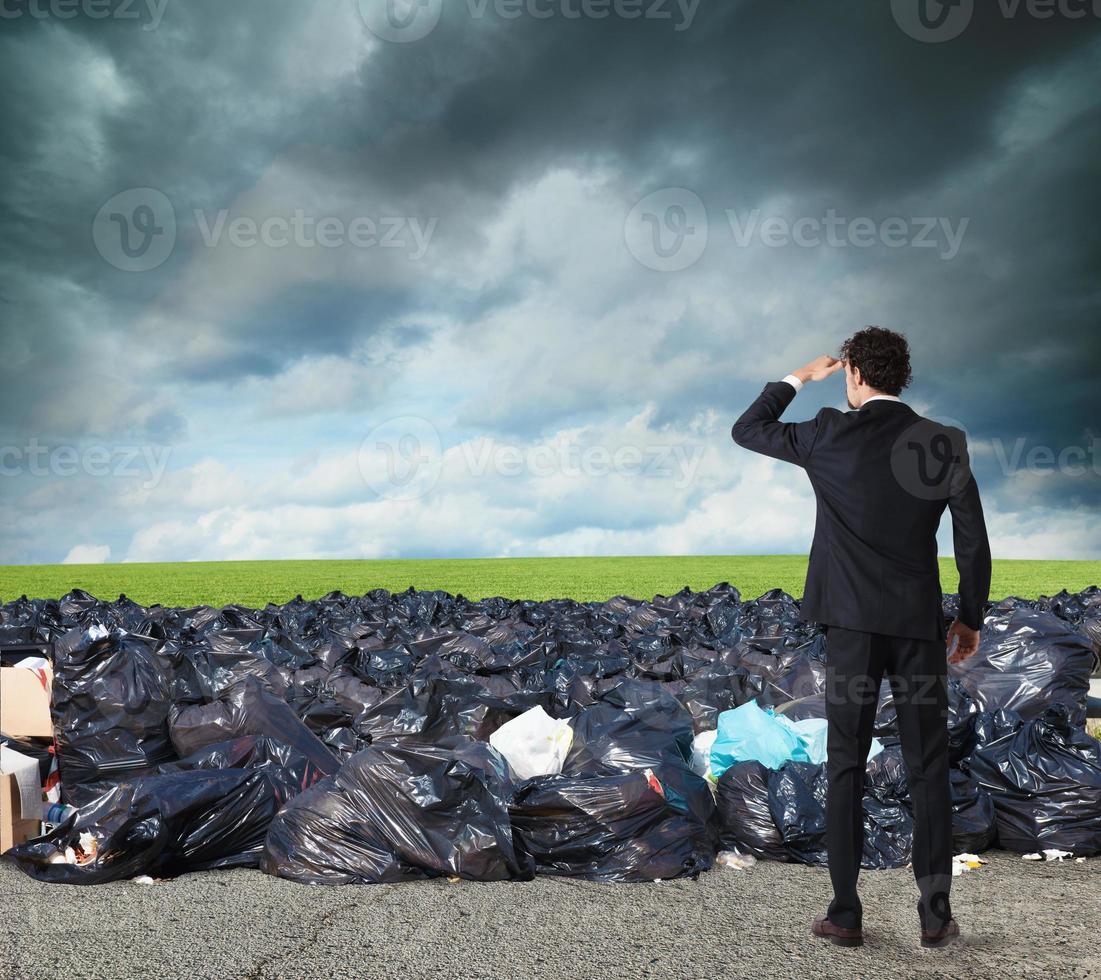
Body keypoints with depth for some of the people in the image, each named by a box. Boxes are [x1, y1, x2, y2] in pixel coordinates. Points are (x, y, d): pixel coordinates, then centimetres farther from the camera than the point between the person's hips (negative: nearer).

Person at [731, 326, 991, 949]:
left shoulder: (831, 435, -4)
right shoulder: (945, 443, 1)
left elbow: (747, 430, 10)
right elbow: (974, 542, 1)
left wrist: (800, 378, 19)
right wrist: (971, 618, 12)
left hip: (854, 623, -1)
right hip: (921, 624, 2)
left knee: (847, 768, 6)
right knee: (929, 770, 9)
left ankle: (846, 914, 10)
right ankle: (936, 915, 12)